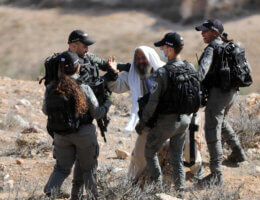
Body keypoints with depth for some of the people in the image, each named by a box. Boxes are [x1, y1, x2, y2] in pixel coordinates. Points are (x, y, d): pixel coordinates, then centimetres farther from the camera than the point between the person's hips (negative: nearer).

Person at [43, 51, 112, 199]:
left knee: (62, 168, 16)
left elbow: (45, 110, 6)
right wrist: (108, 104, 11)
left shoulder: (51, 88, -9)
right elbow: (97, 113, -9)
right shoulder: (83, 88, -17)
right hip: (84, 134, -3)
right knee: (89, 168, 17)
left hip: (61, 135, 3)